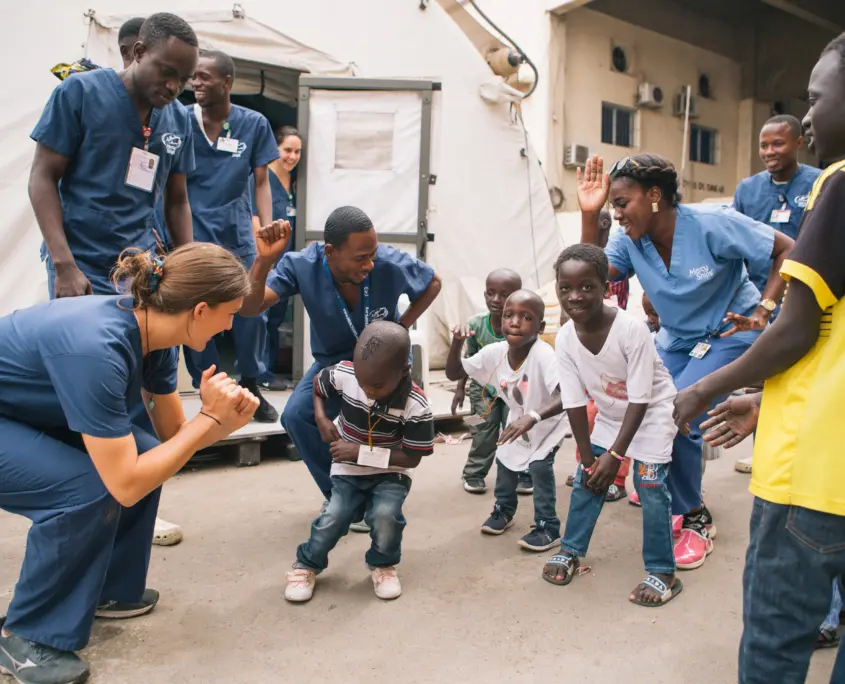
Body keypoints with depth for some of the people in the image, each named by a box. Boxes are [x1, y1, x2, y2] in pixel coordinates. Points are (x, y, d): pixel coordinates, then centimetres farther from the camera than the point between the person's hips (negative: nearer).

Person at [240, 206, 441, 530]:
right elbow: (249, 307, -37)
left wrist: (402, 327, -16)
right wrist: (264, 260, -52)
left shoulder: (391, 263, -32)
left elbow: (433, 283, -9)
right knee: (296, 415, -15)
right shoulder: (302, 266, -29)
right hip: (333, 358, 3)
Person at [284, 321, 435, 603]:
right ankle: (307, 564, 16)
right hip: (348, 469, 2)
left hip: (391, 471, -2)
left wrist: (361, 452, -25)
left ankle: (383, 565, 7)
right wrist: (322, 420, -12)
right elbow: (317, 384, 4)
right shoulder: (343, 374, -21)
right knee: (333, 518, -16)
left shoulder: (416, 407, -27)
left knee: (385, 515, -26)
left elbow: (412, 458, -19)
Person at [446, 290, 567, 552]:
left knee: (540, 466, -19)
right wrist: (457, 343, -31)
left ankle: (547, 527, 0)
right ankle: (503, 511, 40)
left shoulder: (543, 355, -40)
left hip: (548, 422, -6)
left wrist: (532, 418, -64)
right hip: (517, 420, 6)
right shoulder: (494, 352, -22)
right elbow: (453, 373, -12)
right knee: (505, 461, 14)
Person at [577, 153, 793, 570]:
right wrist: (589, 216, -31)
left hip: (730, 332, -6)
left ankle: (695, 520, 1)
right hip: (675, 339, 6)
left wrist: (763, 311, -23)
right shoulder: (628, 241, -12)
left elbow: (788, 251, -17)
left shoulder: (711, 224, -26)